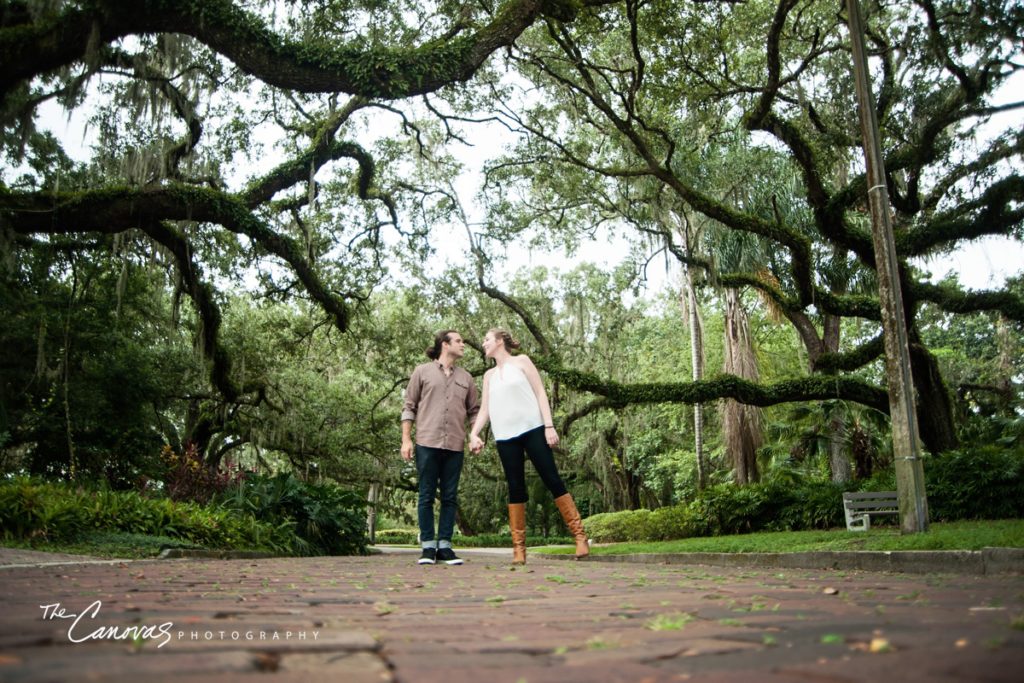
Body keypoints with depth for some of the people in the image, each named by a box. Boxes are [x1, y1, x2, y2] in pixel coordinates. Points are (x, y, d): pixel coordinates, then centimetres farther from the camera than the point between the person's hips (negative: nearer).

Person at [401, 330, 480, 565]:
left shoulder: (466, 378, 15)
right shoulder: (422, 371, 7)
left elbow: (474, 411, 17)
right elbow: (409, 407, 5)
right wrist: (406, 439, -3)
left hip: (455, 446, 3)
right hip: (427, 443, -3)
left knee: (450, 497, 3)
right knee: (426, 496, 1)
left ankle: (444, 546, 8)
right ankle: (428, 546, 6)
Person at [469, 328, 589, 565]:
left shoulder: (521, 361, 9)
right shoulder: (489, 375, 19)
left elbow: (540, 393, 3)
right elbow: (485, 409, 14)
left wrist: (549, 425, -9)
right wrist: (473, 433, -4)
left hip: (532, 429, -3)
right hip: (505, 437, 3)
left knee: (552, 480, -7)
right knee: (516, 488, -1)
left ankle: (579, 535, -4)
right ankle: (519, 547, 0)